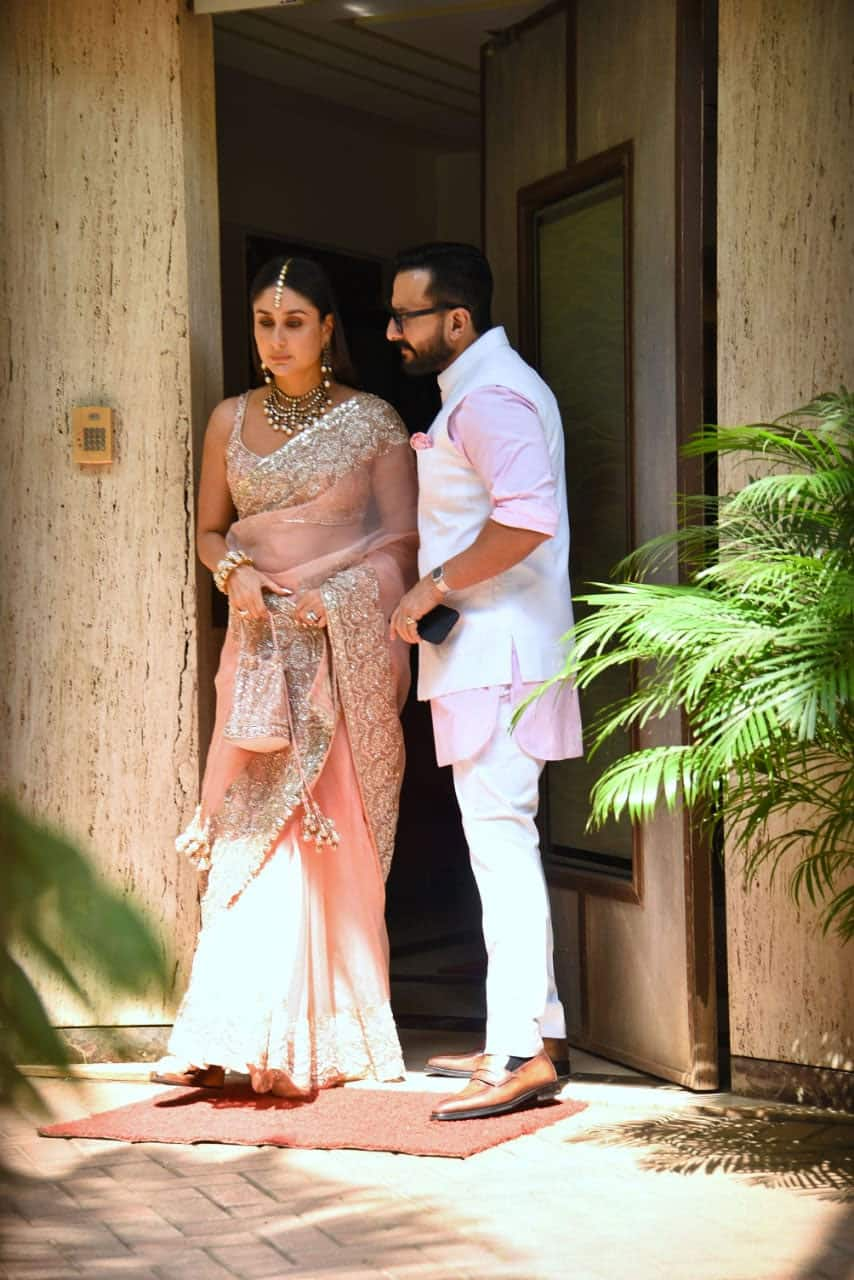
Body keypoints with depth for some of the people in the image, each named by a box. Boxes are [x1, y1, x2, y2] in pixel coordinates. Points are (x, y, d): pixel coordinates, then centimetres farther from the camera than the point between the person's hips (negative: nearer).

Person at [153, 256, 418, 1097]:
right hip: (260, 639, 3)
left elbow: (402, 544, 2)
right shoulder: (231, 420, 11)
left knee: (330, 834, -4)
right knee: (250, 830, -5)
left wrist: (337, 596, -13)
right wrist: (235, 573, -5)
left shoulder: (373, 423, 2)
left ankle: (314, 1039, 3)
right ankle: (231, 1038, -4)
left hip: (345, 645, -2)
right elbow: (209, 531, 16)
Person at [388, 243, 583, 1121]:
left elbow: (527, 518, -28)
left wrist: (432, 587, -21)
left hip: (498, 654, -11)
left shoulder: (489, 397, -15)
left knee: (500, 842, -10)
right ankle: (534, 1032, 22)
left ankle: (522, 1056, -8)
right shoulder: (482, 388, 20)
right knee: (505, 844, 15)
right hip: (484, 653, 11)